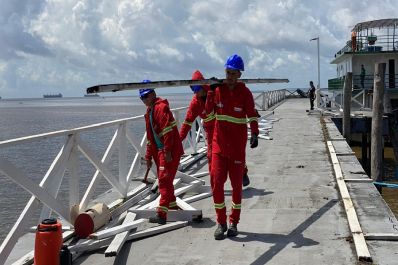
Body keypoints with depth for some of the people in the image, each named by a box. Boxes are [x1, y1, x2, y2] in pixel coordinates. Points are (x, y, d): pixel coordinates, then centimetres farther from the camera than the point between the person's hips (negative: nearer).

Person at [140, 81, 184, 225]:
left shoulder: (161, 107, -13)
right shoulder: (149, 112, 18)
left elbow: (168, 130, -22)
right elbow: (150, 136, 23)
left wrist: (167, 151, -26)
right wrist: (148, 156, 22)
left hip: (170, 151, -10)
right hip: (159, 151, 10)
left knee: (164, 180, -12)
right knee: (163, 180, 17)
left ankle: (161, 214, -12)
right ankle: (172, 206, 33)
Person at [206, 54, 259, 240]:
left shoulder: (245, 93, -6)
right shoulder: (218, 89, 2)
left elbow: (252, 115, -14)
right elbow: (208, 111, 4)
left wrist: (254, 133, -30)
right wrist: (211, 92, -9)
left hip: (238, 146, -2)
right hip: (219, 143, 2)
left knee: (236, 184, 7)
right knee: (216, 182, -4)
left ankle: (234, 222, 21)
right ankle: (221, 222, 10)